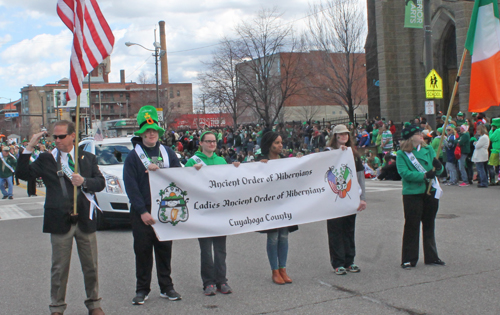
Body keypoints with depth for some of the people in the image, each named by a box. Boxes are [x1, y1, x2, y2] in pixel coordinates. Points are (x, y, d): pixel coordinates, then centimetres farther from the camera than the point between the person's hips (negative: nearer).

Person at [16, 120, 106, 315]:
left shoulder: (88, 158, 8)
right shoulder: (46, 159, 2)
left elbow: (100, 182, 5)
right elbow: (24, 174, -9)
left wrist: (84, 182, -14)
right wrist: (29, 148, -17)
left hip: (84, 220, 2)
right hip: (60, 221, -2)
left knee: (91, 266, 10)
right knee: (59, 268, 6)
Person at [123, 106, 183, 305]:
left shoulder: (168, 153, 10)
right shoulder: (133, 156, -1)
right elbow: (131, 186, -7)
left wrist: (159, 170, -10)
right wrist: (142, 211, -15)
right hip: (141, 212, -2)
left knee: (165, 249, 8)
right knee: (142, 250, 2)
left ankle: (166, 287, 18)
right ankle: (142, 290, 12)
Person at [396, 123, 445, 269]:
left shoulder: (428, 149, 6)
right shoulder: (402, 154, -7)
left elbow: (439, 170, 3)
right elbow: (404, 173, -18)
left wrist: (438, 167, -21)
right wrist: (424, 175, -26)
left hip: (431, 192, 5)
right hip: (412, 194, -4)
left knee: (429, 225, 14)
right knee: (411, 226, 1)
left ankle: (431, 257, 25)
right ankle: (409, 259, 11)